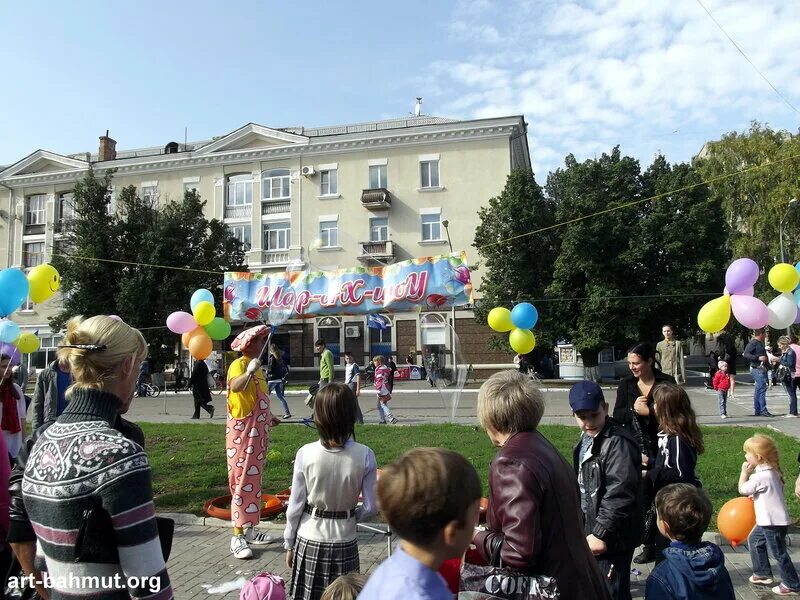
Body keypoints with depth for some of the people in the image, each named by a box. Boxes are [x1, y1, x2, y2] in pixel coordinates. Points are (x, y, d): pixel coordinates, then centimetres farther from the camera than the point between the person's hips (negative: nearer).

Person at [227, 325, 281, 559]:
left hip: (258, 433, 9)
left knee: (254, 481, 14)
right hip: (242, 433, -9)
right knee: (243, 482, -7)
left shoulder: (256, 367, 13)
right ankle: (237, 537, -3)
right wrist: (249, 372, -54)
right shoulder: (239, 364, -14)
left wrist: (269, 418, 35)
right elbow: (235, 386, -37)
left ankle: (249, 530, 23)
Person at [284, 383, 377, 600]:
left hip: (309, 541, 0)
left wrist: (289, 544, 6)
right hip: (345, 542, 0)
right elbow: (371, 507, -9)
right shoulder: (364, 455, -15)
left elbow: (295, 506, -8)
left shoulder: (305, 454, -16)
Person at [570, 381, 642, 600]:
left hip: (611, 536, -9)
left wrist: (601, 534, -24)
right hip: (590, 528, 9)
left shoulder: (618, 444, -24)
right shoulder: (587, 438, 7)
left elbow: (619, 497, -27)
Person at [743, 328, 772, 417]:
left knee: (758, 390, 11)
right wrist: (758, 358, -26)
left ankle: (757, 411, 15)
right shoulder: (753, 343, -11)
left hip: (762, 369, 10)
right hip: (757, 369, -10)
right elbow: (746, 354, -21)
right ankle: (763, 410, -14)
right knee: (762, 388, -13)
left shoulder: (759, 343, 20)